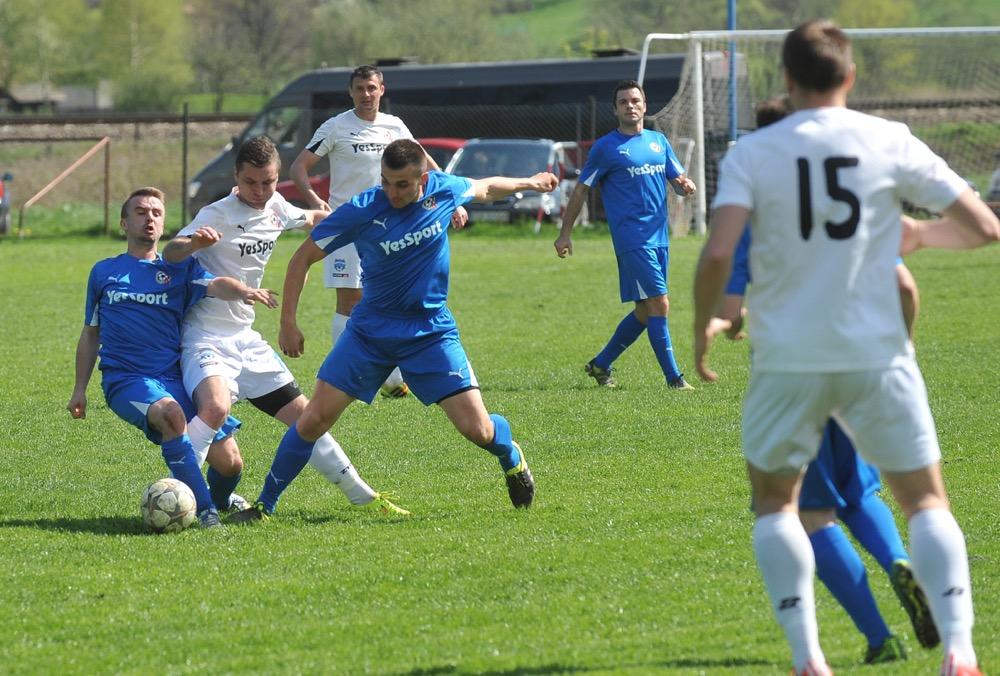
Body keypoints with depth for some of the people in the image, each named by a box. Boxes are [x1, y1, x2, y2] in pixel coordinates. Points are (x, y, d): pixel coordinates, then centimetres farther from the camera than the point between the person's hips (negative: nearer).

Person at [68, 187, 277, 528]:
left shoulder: (180, 269, 13)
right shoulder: (103, 272, 16)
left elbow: (215, 285, -8)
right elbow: (90, 334, 23)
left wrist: (244, 291, -30)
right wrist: (80, 389, 18)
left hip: (174, 378, 2)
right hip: (125, 380, -2)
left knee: (227, 460, -12)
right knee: (171, 413, -35)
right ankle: (206, 510, -32)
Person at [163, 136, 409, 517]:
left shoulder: (275, 208, 6)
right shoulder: (218, 215, -16)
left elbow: (311, 219, 29)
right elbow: (169, 253, -29)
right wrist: (194, 243, -49)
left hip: (245, 339, 7)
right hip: (206, 337, -7)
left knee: (301, 414, 13)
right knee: (216, 408, -34)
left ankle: (361, 495, 24)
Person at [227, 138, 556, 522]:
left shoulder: (444, 190, -9)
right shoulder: (363, 211, -17)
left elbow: (484, 189, 16)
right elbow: (304, 257, -7)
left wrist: (528, 183, 31)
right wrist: (288, 323, -10)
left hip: (431, 330, 1)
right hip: (370, 330, -1)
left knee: (477, 429, -8)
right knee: (315, 418, -11)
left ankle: (512, 458, 28)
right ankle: (264, 505, 4)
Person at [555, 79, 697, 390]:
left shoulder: (659, 141, 14)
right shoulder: (606, 148, -2)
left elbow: (679, 179, 18)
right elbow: (581, 190, 2)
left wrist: (686, 185, -7)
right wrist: (565, 233, -1)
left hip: (659, 238, 7)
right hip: (631, 240, -6)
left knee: (645, 312, 10)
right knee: (659, 304, -13)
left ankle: (600, 364, 24)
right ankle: (673, 377, -10)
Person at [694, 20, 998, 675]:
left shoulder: (751, 154, -3)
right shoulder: (890, 142, -1)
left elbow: (717, 256, -16)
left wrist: (703, 328, 2)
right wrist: (921, 234, 21)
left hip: (788, 358, 0)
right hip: (877, 353, 0)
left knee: (775, 502, 18)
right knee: (927, 500, 11)